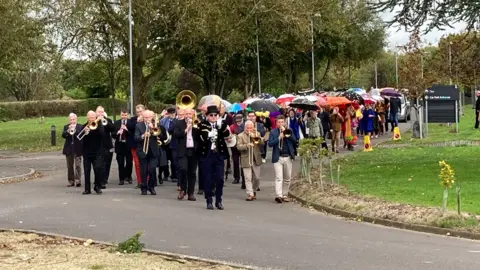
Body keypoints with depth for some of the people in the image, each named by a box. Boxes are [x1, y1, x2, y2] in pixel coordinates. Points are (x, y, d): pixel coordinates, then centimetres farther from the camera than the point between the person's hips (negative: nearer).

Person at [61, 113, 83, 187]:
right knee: (70, 166, 6)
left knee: (78, 165, -9)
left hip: (77, 149, -3)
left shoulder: (80, 127, 2)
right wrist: (68, 131, -24)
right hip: (69, 149, 3)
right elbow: (63, 135, -5)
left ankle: (77, 180, -11)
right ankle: (71, 181, 12)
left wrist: (75, 131, -25)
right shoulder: (66, 127, 9)